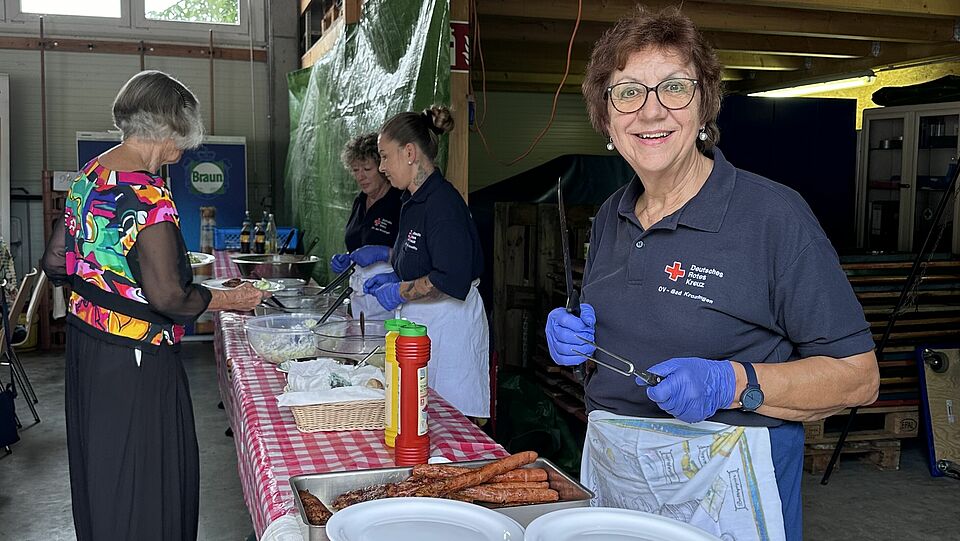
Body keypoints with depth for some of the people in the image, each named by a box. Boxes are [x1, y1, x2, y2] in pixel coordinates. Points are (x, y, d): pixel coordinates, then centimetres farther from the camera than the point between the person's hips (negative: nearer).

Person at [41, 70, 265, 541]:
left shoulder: (87, 176, 5)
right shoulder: (148, 194, -22)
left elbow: (54, 262, 12)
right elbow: (168, 297, -23)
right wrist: (225, 300, -9)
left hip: (85, 343, 9)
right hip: (134, 360, -9)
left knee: (99, 465, 23)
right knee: (141, 476, 5)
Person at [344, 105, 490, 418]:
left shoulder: (442, 202, -19)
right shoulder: (415, 201, 12)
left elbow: (452, 280, -26)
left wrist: (400, 290, -16)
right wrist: (384, 254, 15)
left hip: (448, 327, -10)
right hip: (419, 323, 10)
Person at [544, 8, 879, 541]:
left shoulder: (773, 214, -15)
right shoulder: (610, 217, 4)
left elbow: (858, 376, -14)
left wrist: (730, 383, -26)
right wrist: (572, 339, -3)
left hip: (723, 483, -6)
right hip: (608, 470, 6)